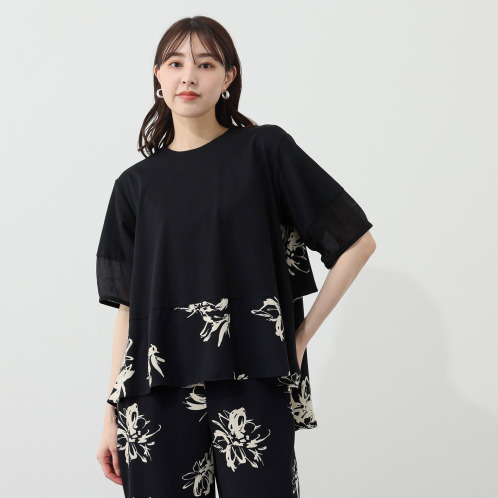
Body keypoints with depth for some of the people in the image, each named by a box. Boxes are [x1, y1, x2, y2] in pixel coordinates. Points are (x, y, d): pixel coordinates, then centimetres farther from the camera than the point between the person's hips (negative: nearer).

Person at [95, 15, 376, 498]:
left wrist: (303, 333, -1)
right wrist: (112, 411, 6)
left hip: (252, 386, -2)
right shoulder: (135, 185, 10)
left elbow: (358, 241, 2)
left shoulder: (265, 150, 2)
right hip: (157, 394, 2)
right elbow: (128, 305, 9)